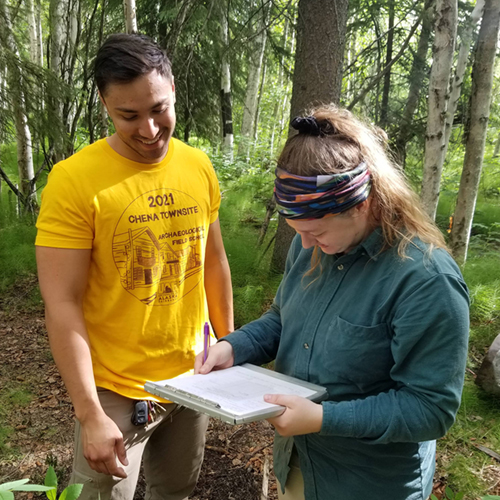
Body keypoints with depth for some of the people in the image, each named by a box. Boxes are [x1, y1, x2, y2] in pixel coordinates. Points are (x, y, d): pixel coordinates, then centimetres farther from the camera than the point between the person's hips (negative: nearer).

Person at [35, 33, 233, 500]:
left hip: (192, 377, 5)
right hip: (116, 390, -5)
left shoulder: (198, 167, -2)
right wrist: (90, 414, -18)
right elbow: (62, 305, -17)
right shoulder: (74, 179, -17)